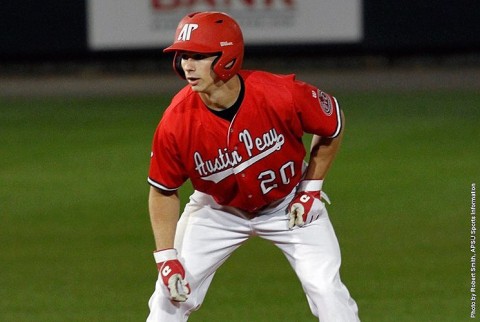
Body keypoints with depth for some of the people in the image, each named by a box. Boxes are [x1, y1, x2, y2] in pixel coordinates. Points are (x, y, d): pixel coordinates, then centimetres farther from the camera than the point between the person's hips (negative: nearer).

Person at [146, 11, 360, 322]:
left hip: (290, 204, -1)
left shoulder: (282, 95, -32)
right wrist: (166, 258, -16)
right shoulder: (176, 123, -29)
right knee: (173, 290, -3)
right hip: (219, 209, 1)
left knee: (327, 289, -11)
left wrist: (311, 189, -11)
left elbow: (333, 126, -10)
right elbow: (163, 190, -12)